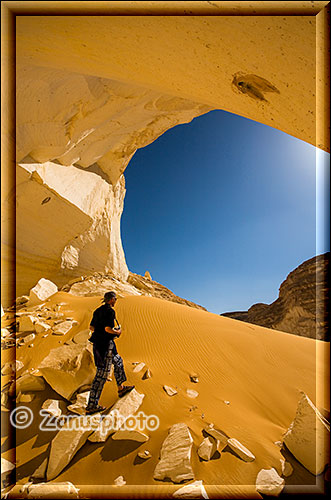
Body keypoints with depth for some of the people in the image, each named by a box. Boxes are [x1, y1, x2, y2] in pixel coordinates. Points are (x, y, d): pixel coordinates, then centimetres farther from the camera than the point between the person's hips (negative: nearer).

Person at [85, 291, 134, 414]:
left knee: (118, 361, 25)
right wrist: (117, 332, -8)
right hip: (105, 345, -10)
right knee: (102, 374, -2)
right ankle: (91, 406, 5)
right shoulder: (110, 311, -17)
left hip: (98, 343, 10)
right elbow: (108, 329, -25)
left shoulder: (98, 311, 11)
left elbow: (91, 327, 14)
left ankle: (121, 388, 37)